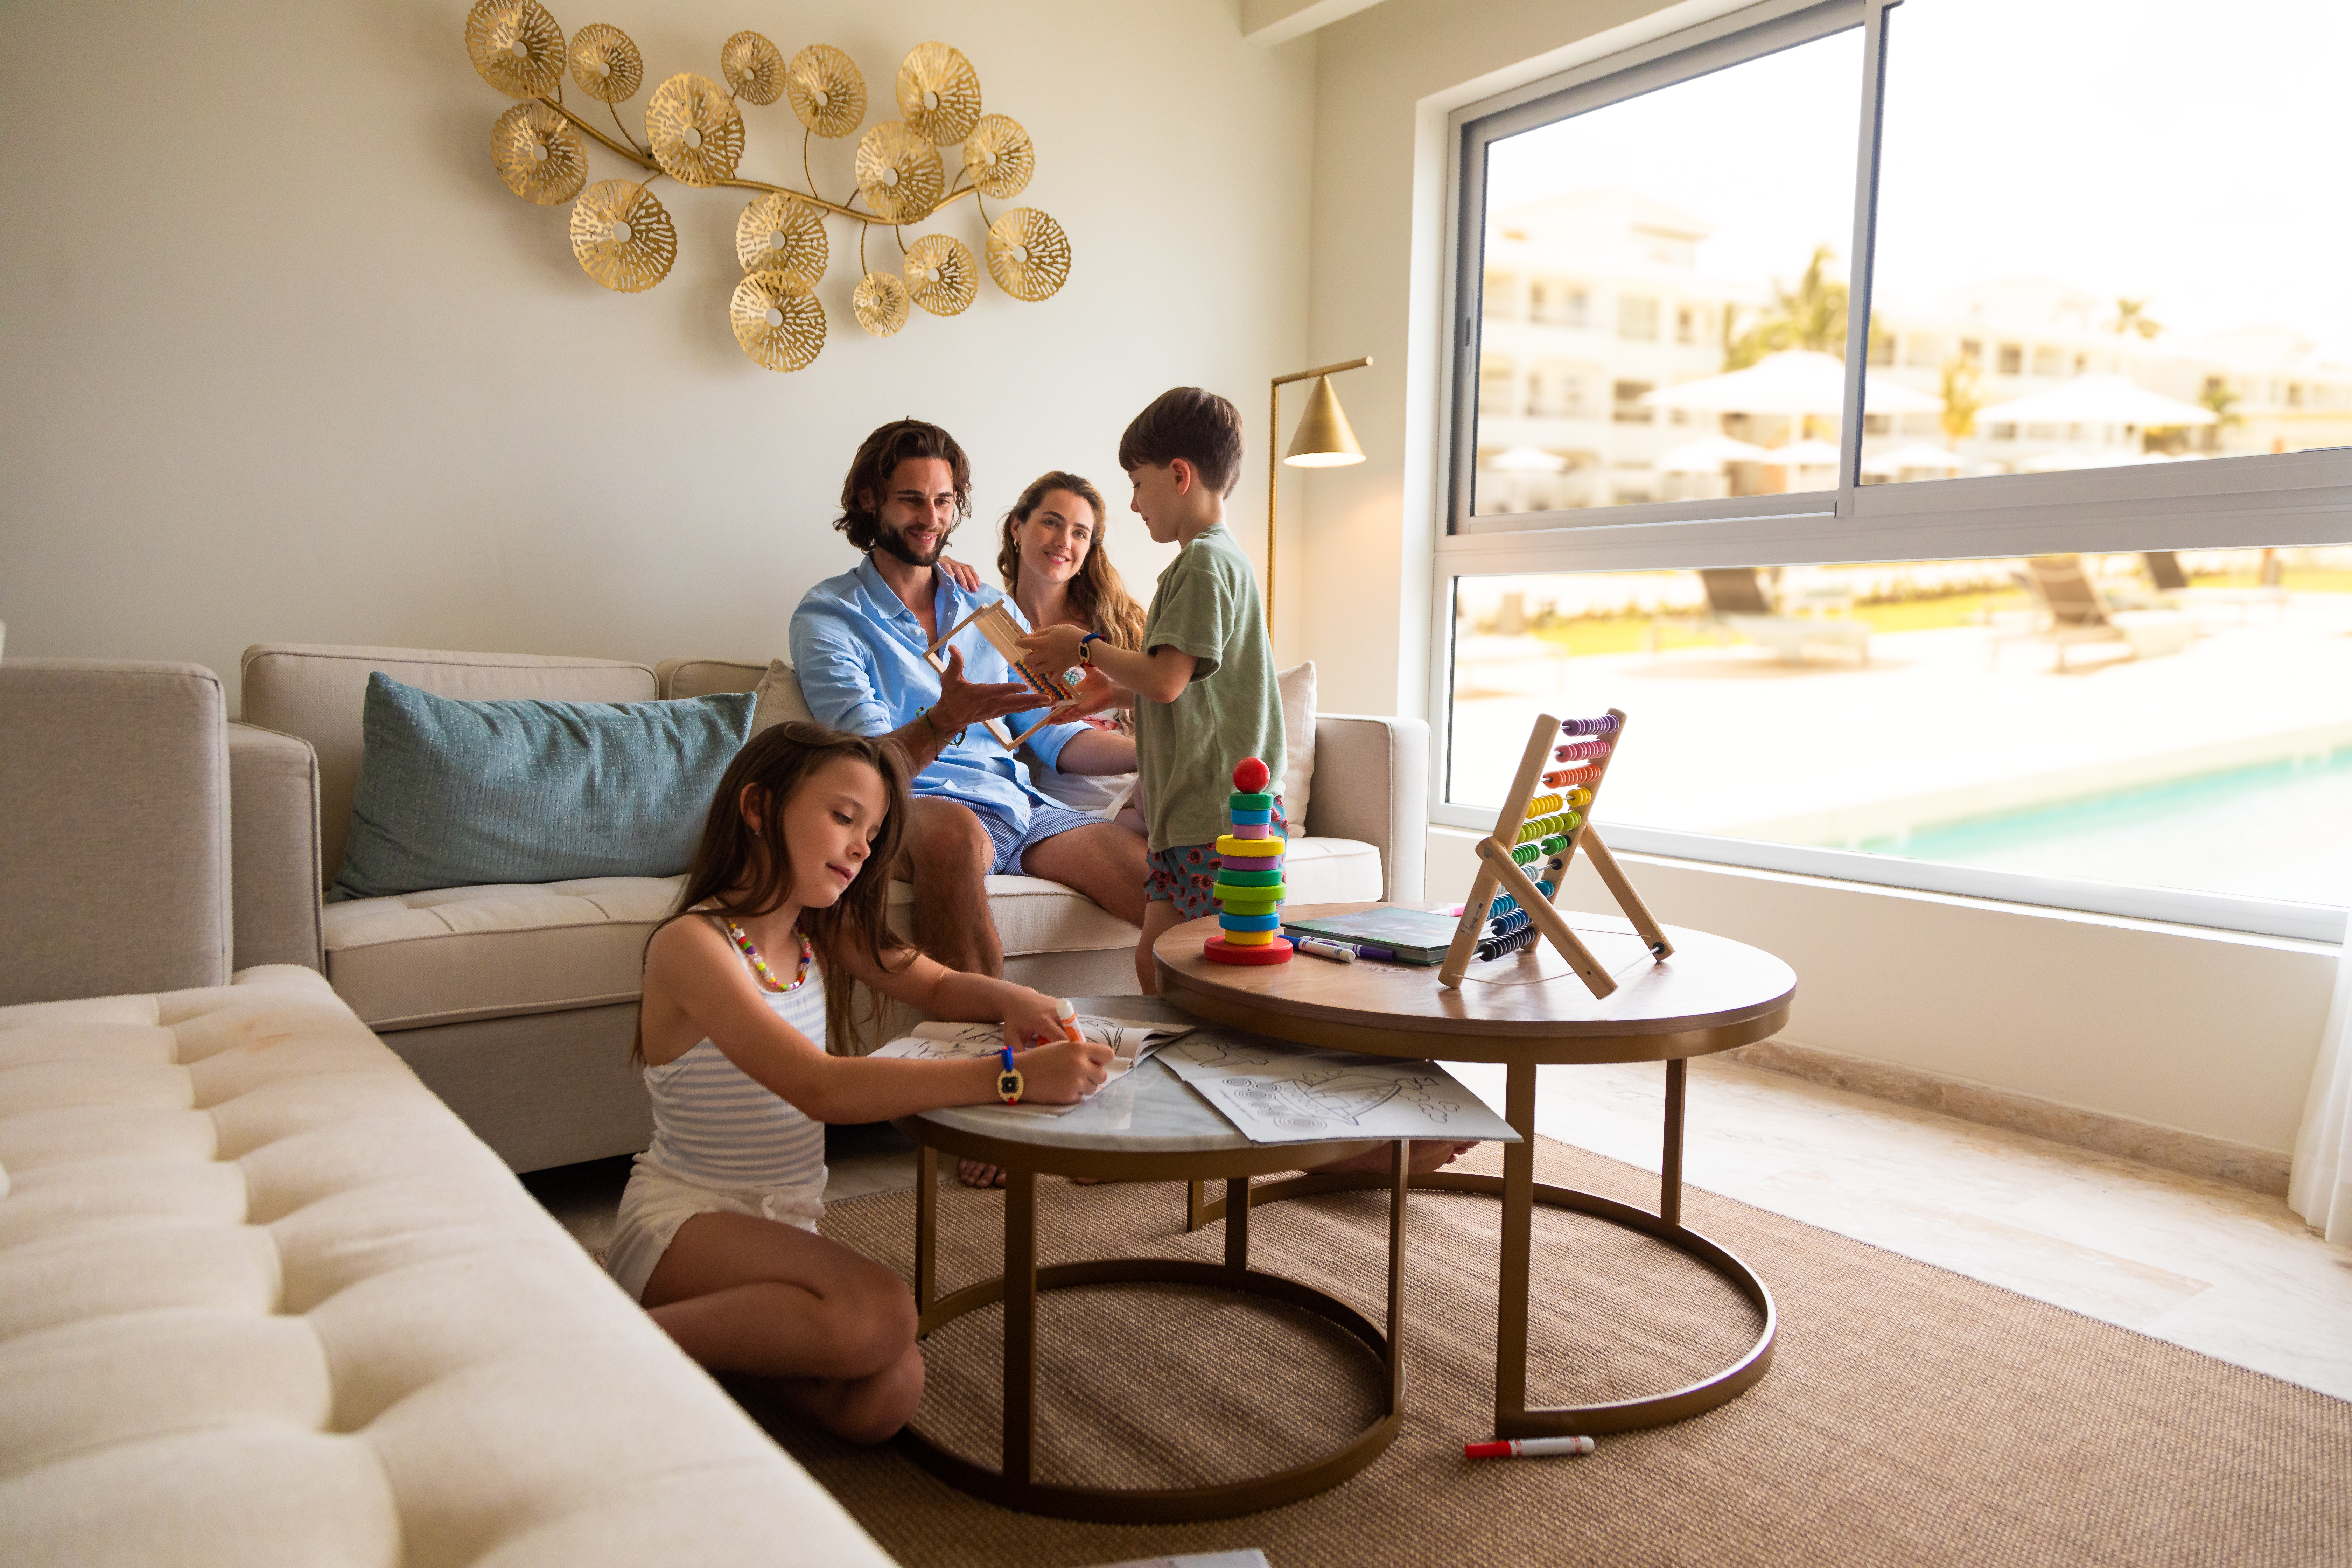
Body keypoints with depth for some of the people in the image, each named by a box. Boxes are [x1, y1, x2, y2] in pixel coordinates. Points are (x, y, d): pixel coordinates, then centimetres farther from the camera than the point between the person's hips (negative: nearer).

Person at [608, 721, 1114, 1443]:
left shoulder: (823, 933, 7)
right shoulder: (692, 944, -18)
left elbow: (939, 986, 16)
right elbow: (820, 1088, -30)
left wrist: (1012, 999, -10)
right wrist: (1012, 1076, -37)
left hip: (783, 1222, 7)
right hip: (684, 1217, -7)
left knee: (885, 1397, -19)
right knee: (878, 1313, -31)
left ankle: (725, 1324, 6)